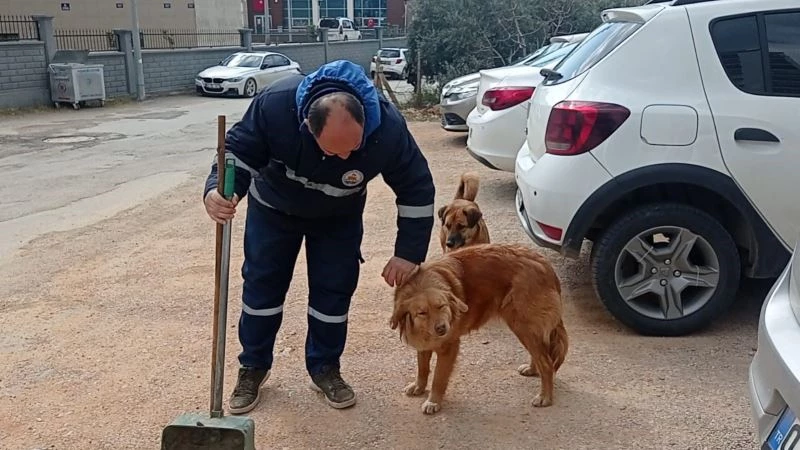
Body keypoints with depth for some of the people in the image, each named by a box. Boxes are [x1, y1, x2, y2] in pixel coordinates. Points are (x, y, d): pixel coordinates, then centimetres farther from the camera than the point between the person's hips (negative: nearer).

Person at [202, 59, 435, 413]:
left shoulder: (388, 128, -36)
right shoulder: (275, 104, -40)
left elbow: (417, 188, -21)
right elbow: (238, 150, -24)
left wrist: (408, 252, -20)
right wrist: (218, 191, -45)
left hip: (339, 218, 0)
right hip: (274, 208, 0)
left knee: (334, 290, 0)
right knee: (261, 284, 6)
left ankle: (325, 368, 22)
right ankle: (253, 367, 25)